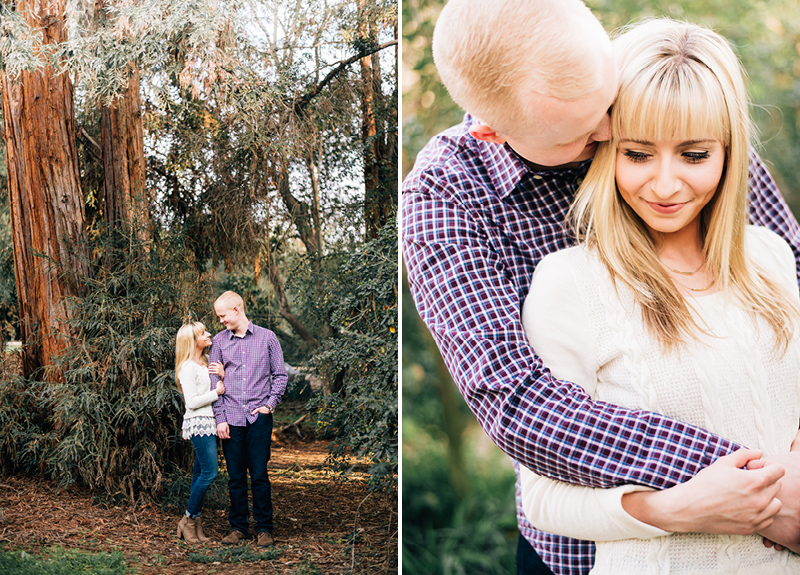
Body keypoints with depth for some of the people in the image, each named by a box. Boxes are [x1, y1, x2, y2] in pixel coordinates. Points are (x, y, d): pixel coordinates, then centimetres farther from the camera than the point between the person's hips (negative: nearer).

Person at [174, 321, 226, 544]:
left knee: (200, 472, 8)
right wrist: (216, 392, -11)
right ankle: (189, 519, -2)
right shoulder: (188, 368, -11)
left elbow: (221, 388, 17)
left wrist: (223, 376, -2)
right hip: (197, 423, -9)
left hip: (209, 423, 9)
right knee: (209, 472, -12)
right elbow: (192, 402, -17)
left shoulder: (206, 363, 16)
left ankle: (195, 522, 11)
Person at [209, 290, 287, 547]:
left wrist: (269, 404, -3)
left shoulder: (267, 337, 5)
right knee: (236, 477, 5)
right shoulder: (220, 340, 8)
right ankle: (238, 526, 17)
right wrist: (220, 418, 0)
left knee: (259, 476, -2)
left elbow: (280, 375, 9)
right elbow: (213, 382, 7)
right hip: (231, 418, 2)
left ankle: (264, 528, 8)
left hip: (259, 417, -2)